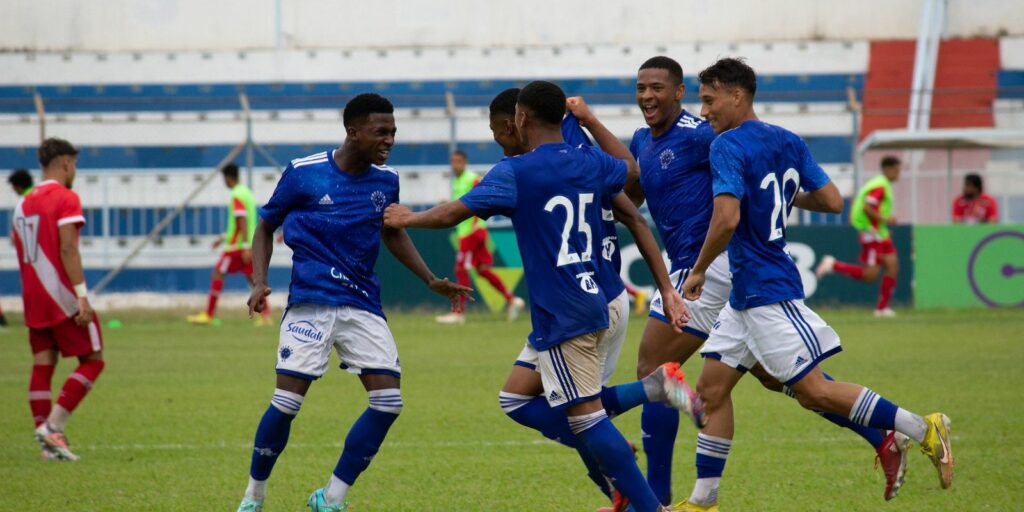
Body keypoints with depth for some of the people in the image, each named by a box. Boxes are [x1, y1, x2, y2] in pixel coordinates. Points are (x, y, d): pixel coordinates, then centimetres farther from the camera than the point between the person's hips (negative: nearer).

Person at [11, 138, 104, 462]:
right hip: (64, 299, -7)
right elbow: (68, 249, -19)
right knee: (92, 360, 0)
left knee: (42, 366, 7)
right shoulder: (66, 198, -9)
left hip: (34, 300, 7)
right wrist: (82, 296, -21)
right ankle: (53, 426, -11)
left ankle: (49, 442, 2)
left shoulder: (23, 203, 14)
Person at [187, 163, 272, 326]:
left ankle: (208, 315, -3)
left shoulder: (237, 196, -14)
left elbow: (242, 221, -22)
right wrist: (224, 238, 29)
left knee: (217, 273, -3)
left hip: (237, 245, -9)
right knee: (252, 277, 7)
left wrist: (246, 246, -27)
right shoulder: (246, 192, 17)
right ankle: (265, 315, -2)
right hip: (247, 245, 9)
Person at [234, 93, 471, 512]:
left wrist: (431, 281, 17)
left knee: (388, 400, -9)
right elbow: (266, 226, 6)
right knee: (287, 400, -11)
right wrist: (259, 282, -7)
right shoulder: (303, 173, -6)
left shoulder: (386, 181, 5)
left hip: (363, 304, 4)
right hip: (310, 301, -4)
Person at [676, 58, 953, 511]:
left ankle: (923, 430, 0)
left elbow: (727, 218, -26)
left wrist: (698, 270, -13)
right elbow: (833, 202, 9)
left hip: (767, 293, -10)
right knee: (711, 387, 9)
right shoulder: (788, 142, 9)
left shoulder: (727, 147, -15)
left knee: (813, 391, -6)